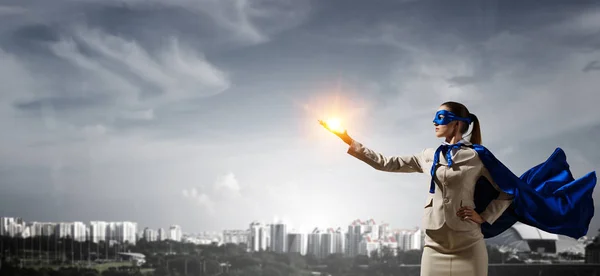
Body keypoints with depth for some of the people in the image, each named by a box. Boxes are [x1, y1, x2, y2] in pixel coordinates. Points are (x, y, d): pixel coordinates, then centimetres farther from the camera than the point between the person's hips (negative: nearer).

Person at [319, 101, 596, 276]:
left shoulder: (477, 156, -2)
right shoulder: (429, 157, 13)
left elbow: (510, 191, 2)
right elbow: (388, 163, 15)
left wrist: (483, 217, -6)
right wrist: (351, 143, 11)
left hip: (468, 247, -5)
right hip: (435, 246, 5)